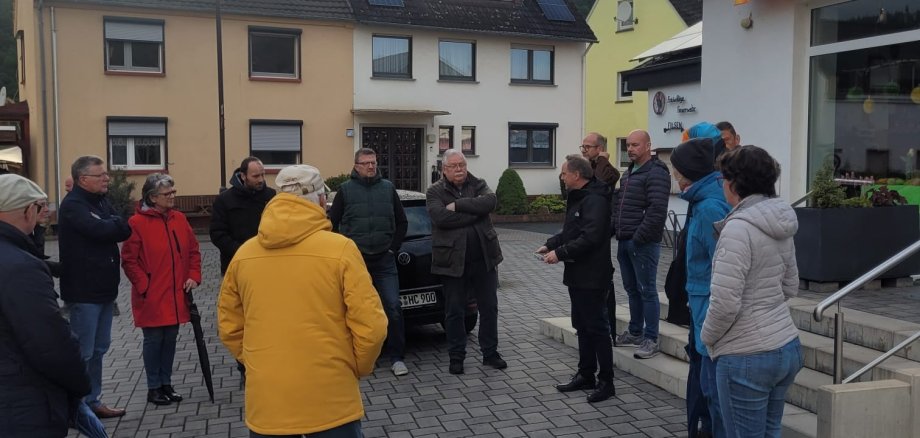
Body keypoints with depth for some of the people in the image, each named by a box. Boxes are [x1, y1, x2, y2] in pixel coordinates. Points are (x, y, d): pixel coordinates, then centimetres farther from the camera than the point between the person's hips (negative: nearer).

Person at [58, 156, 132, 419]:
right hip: (84, 292, -9)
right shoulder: (72, 205, -13)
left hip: (103, 288, 9)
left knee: (99, 349, 15)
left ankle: (92, 402, 25)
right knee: (83, 352, -2)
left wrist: (114, 226, -15)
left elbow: (123, 231, 5)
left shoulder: (101, 201, 14)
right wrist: (117, 224, -6)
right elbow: (100, 230, -27)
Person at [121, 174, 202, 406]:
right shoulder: (137, 222, -10)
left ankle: (166, 383, 26)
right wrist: (144, 286, -13)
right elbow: (129, 260, -10)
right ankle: (154, 387, 18)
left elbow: (193, 250, 12)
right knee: (154, 339, 4)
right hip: (151, 297, -5)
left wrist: (193, 276, 0)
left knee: (170, 339, 13)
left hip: (176, 296, 5)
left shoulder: (179, 219, 7)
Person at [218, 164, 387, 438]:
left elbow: (229, 326, 9)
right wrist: (359, 368, 5)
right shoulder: (340, 249, -11)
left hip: (266, 401, 4)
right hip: (330, 401, -3)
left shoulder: (244, 254, 0)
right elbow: (370, 327, -12)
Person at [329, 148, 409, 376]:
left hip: (384, 260, 1)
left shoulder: (388, 188, 7)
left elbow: (402, 222, 14)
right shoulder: (345, 190, 2)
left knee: (393, 307, -6)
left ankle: (396, 358, 5)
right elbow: (332, 223, 5)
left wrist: (393, 247, 5)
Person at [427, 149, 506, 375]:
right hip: (453, 260, -2)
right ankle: (456, 357, 20)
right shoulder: (435, 192, -2)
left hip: (484, 258, 3)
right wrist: (474, 212, -15)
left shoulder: (479, 185, 6)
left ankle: (490, 352, 24)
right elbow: (441, 217, -20)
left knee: (489, 307, 10)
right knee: (455, 311, 7)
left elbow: (490, 202, -16)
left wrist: (458, 205, -20)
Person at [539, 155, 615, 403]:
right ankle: (586, 375, 27)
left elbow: (589, 238, -27)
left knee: (597, 327, -2)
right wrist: (550, 244, 8)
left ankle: (606, 382, 7)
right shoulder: (577, 198, 15)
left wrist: (560, 253, -22)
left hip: (592, 276, -10)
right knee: (582, 326, 16)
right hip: (577, 274, 10)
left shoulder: (595, 200, -19)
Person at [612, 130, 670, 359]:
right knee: (631, 289, 16)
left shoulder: (656, 173, -12)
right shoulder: (628, 173, 18)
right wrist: (615, 230, 12)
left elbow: (657, 211, -21)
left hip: (643, 243, -9)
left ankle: (651, 340, 4)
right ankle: (635, 332, 27)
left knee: (646, 290, -3)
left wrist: (639, 238, -20)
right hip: (624, 242, 9)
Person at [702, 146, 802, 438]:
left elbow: (725, 303, -22)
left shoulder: (738, 228, -19)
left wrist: (707, 336, -6)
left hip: (747, 357, -8)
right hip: (787, 347, 9)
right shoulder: (781, 227, 7)